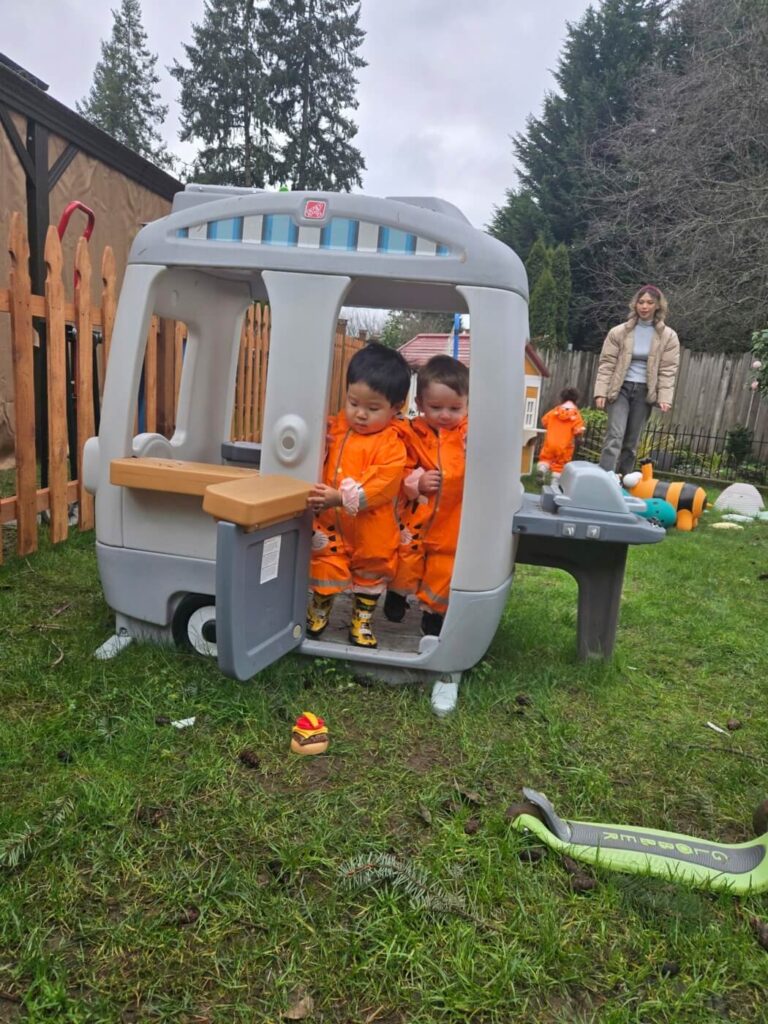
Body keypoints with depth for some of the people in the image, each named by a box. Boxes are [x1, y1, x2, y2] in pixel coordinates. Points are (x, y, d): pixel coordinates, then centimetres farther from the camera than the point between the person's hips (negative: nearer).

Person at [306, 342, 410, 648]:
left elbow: (381, 486, -26)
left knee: (370, 574, 15)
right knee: (325, 566, 11)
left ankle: (362, 621, 37)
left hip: (371, 532, -2)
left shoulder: (392, 446, -16)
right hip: (330, 524, 3)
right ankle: (318, 612, 38)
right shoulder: (334, 428, 0)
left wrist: (341, 497, -35)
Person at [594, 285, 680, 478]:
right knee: (615, 436, -16)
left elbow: (668, 370, 1)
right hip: (620, 388, -1)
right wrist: (601, 391, -9)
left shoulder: (668, 337, 3)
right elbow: (607, 363, 0)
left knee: (631, 442, 6)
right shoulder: (619, 332, 2)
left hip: (644, 392, 2)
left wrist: (664, 398, -10)